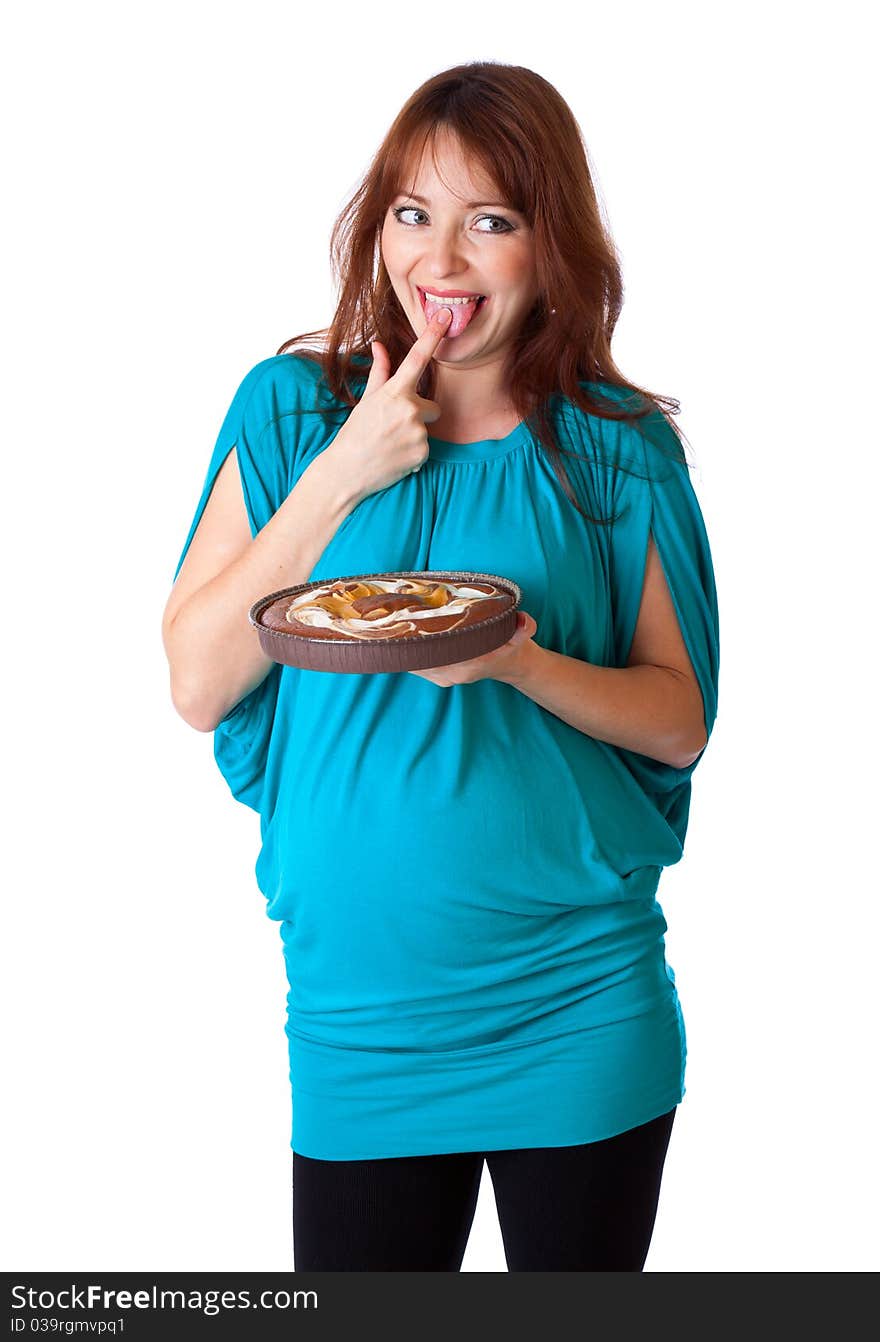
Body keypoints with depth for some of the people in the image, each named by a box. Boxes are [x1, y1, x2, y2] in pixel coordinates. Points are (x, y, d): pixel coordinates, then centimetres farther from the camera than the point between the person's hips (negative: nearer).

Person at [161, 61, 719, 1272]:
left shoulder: (617, 449, -2)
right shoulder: (292, 409, 0)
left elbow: (680, 720, 0)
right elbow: (196, 687, -6)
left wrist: (522, 661, -19)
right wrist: (342, 474, -14)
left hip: (579, 1002, 0)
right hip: (358, 993, 0)